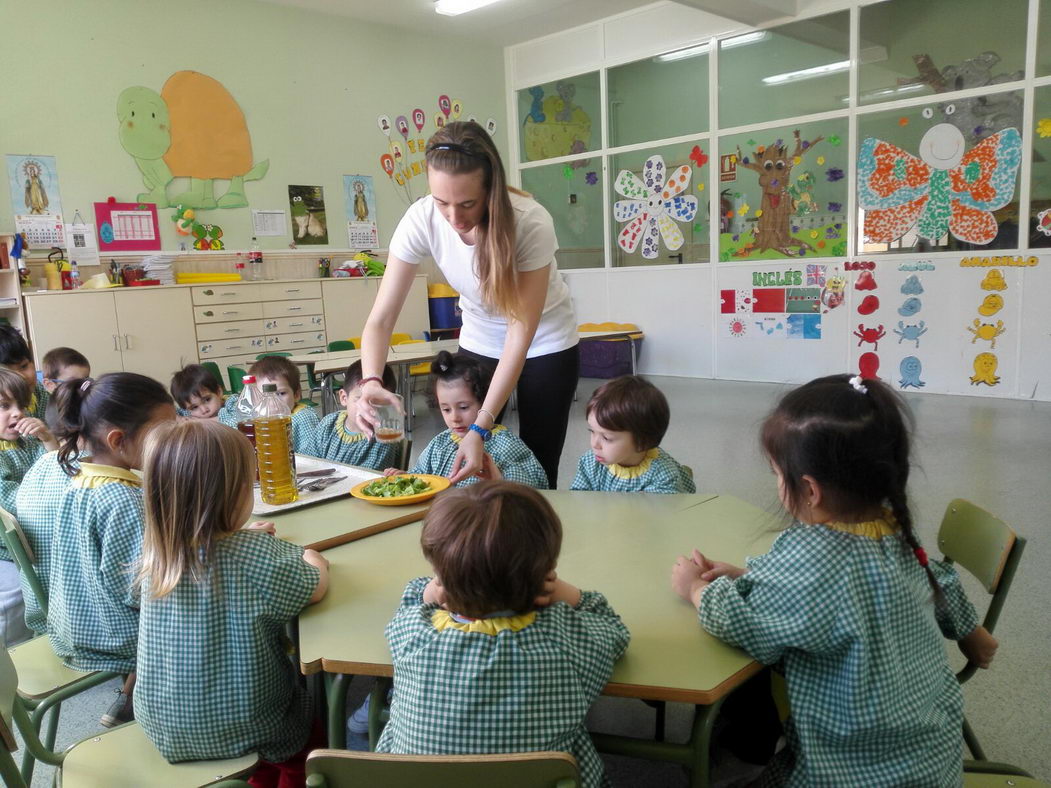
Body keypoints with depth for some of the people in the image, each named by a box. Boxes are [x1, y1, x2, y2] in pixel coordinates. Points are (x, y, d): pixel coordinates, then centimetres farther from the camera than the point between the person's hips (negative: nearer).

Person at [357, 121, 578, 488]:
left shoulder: (531, 223, -31)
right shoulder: (421, 220, -23)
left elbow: (521, 334, -29)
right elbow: (381, 319, -20)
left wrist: (481, 427, -36)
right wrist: (370, 382, -40)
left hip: (545, 344, -2)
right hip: (479, 343, 3)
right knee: (471, 471, 2)